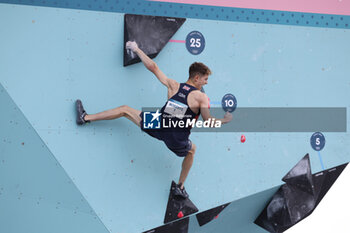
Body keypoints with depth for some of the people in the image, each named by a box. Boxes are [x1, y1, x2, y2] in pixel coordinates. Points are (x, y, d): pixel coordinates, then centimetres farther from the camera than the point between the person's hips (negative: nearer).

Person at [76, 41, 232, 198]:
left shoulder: (173, 86, 1)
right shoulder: (201, 97, -7)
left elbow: (152, 67, 6)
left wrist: (136, 49, 18)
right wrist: (225, 120, 10)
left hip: (157, 127, 1)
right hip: (177, 141, -1)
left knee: (125, 110, 19)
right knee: (191, 151, 36)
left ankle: (85, 117, 18)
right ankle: (180, 187, 37)